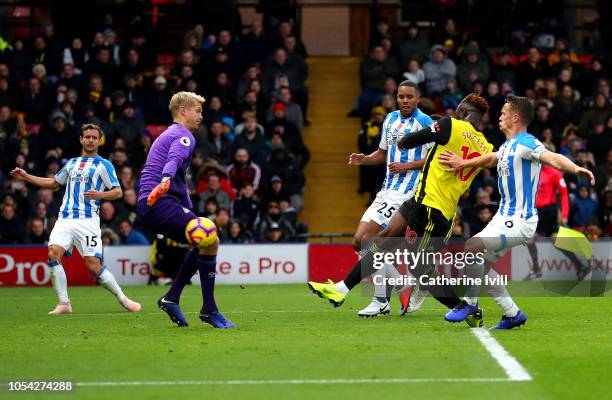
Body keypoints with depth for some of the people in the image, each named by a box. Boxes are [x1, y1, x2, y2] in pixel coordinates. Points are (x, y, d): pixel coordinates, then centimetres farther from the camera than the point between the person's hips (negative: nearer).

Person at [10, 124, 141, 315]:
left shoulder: (103, 164, 5)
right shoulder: (71, 163, 21)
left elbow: (118, 191, 0)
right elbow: (53, 183, 34)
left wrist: (100, 194, -20)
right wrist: (26, 177, 29)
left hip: (88, 221, -5)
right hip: (65, 219, 5)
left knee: (94, 265, -12)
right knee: (53, 253, -17)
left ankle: (123, 299, 7)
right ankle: (64, 304, -12)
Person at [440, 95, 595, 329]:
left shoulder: (525, 143, -16)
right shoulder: (507, 146, 13)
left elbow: (552, 158, -33)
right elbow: (490, 159, 35)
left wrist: (576, 169, -51)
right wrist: (463, 163, 44)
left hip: (519, 221, -10)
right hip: (504, 217, 10)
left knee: (471, 248, -22)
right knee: (480, 266, 11)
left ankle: (470, 303, -5)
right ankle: (512, 314, 18)